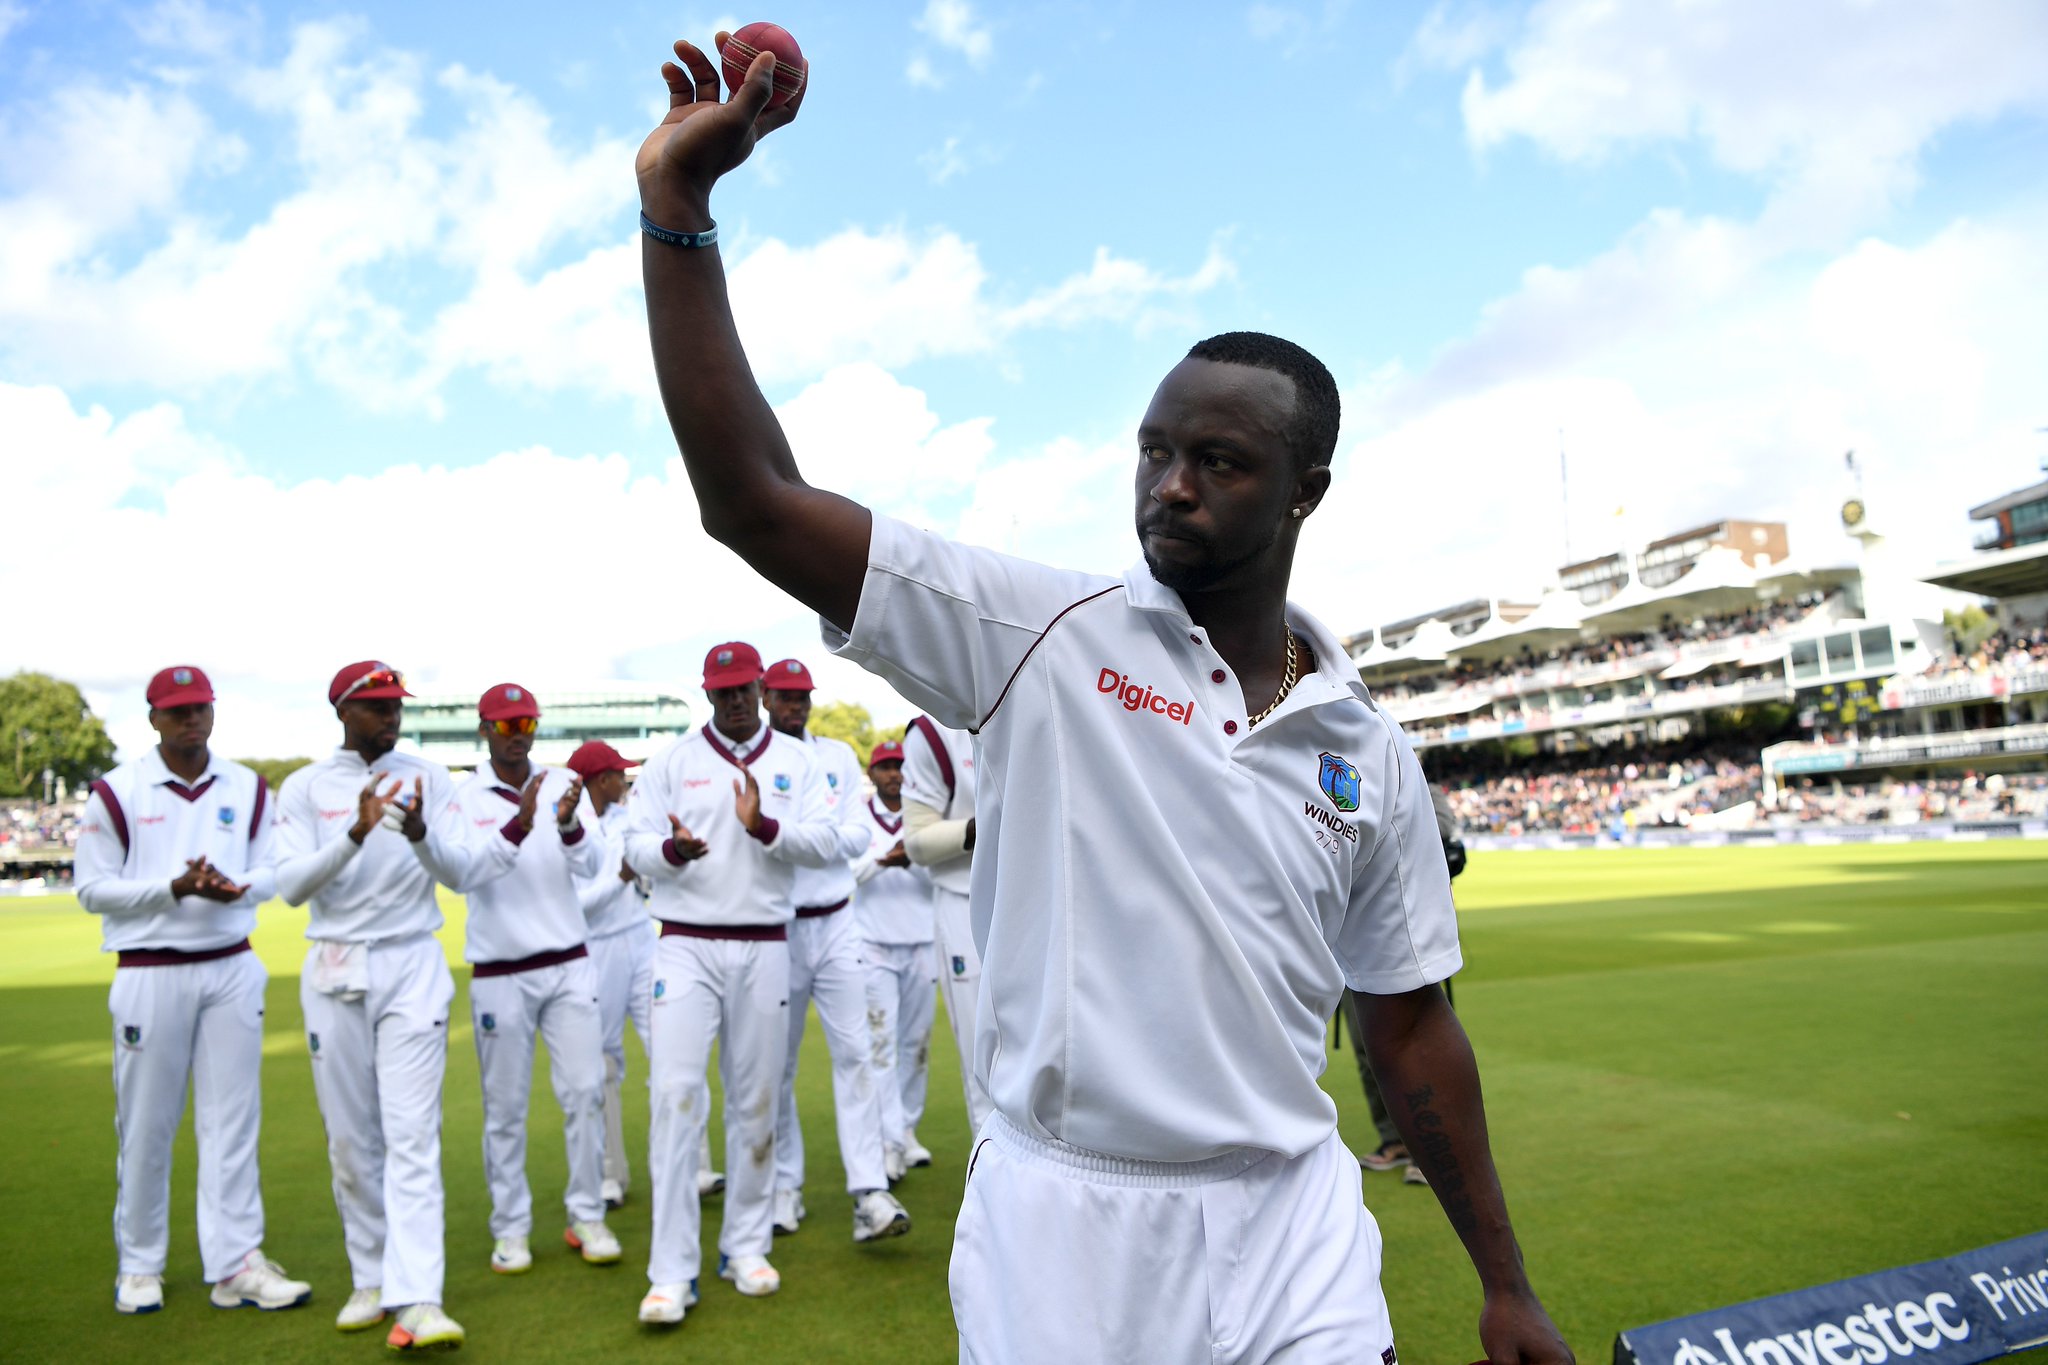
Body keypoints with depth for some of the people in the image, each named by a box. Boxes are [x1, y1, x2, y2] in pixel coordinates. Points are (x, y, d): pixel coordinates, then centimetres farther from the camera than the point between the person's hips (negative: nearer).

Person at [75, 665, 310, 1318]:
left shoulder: (248, 789, 7)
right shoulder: (116, 792, -3)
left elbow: (268, 873, 8)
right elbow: (92, 888, -3)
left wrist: (236, 887, -14)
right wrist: (176, 887, -17)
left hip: (232, 970, 3)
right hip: (150, 974, -3)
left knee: (232, 1120, 2)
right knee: (146, 1125, 6)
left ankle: (236, 1264, 7)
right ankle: (138, 1265, 23)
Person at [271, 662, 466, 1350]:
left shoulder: (427, 778, 4)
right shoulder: (305, 787, 4)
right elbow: (291, 885, -8)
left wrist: (419, 833, -26)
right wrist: (358, 832, -24)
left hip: (413, 966, -1)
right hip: (334, 971, 1)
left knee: (412, 1134, -8)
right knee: (350, 1138, 8)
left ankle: (417, 1299, -12)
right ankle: (370, 1279, 23)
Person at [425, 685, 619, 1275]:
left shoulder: (564, 784, 2)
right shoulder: (463, 800, -3)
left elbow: (591, 866, -9)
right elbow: (457, 874, -19)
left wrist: (569, 826, -30)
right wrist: (516, 829, -34)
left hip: (568, 966, 2)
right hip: (499, 975, -2)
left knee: (585, 1092, 1)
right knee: (504, 1108, 6)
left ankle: (587, 1218, 14)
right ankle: (510, 1230, 19)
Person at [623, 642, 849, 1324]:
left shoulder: (795, 760, 6)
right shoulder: (670, 760, 4)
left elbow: (825, 843, -4)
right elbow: (636, 845, -1)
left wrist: (764, 826, -20)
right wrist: (672, 848, -23)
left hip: (764, 948, 2)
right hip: (686, 945, -1)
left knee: (756, 1101, 8)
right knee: (676, 1095, -9)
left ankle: (745, 1246, 23)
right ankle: (672, 1272, -3)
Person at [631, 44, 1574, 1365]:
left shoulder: (1367, 750, 2)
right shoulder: (1041, 634, -7)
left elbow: (1410, 1023, 9)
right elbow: (753, 501, -14)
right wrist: (677, 202, -19)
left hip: (1295, 1238, 2)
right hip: (1060, 1229, -1)